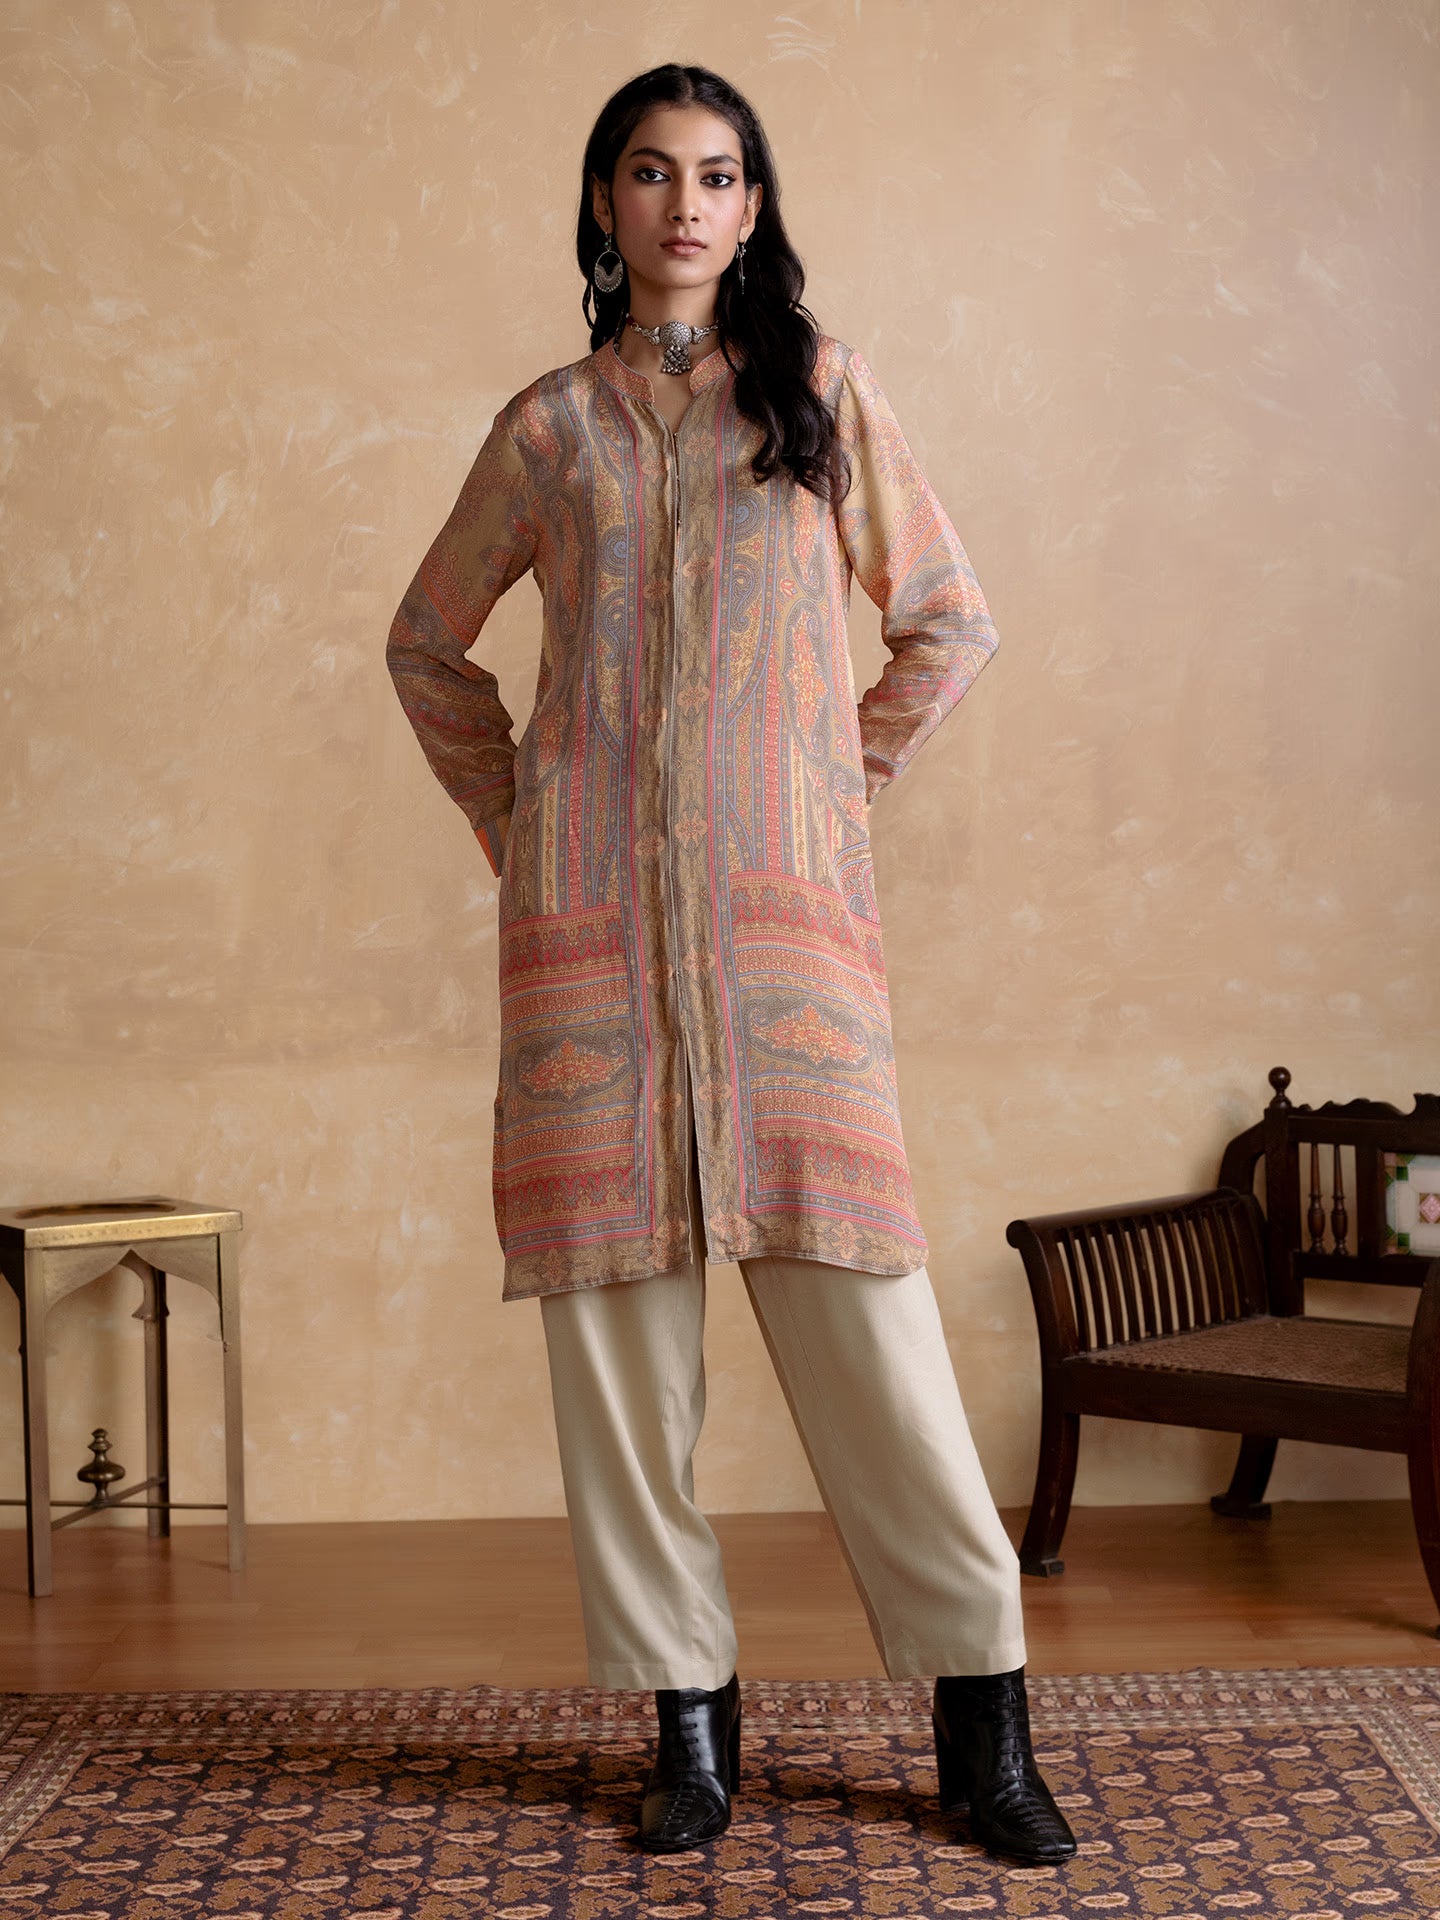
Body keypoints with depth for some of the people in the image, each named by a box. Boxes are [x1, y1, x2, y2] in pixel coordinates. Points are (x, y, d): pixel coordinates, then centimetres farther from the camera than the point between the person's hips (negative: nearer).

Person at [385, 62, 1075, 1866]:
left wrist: (852, 769, 7)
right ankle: (689, 1715, 10)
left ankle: (984, 1718, 1)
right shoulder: (548, 426, 14)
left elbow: (950, 620, 15)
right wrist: (511, 812, 12)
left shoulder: (823, 391, 11)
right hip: (590, 908, 2)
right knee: (614, 1297, -1)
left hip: (786, 899, -2)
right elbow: (427, 643, 23)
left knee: (855, 1288, -8)